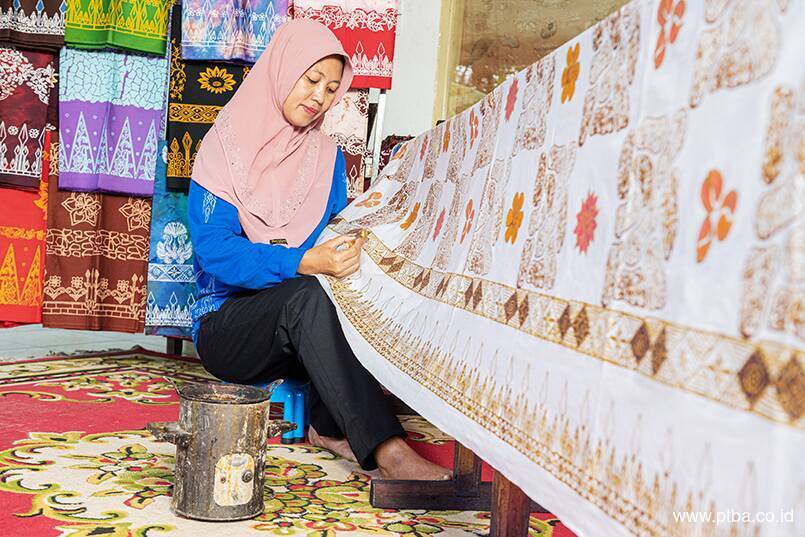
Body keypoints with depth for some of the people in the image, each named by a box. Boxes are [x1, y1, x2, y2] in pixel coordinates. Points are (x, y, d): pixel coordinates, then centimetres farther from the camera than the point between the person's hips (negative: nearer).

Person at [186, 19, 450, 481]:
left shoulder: (328, 158, 10)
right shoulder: (225, 146, -5)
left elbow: (336, 236, 9)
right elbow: (215, 250, -16)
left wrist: (349, 252, -16)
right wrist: (306, 262, -30)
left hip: (297, 330, 4)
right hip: (225, 325, -4)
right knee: (307, 296, -35)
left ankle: (329, 426, -17)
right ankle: (387, 452, -40)